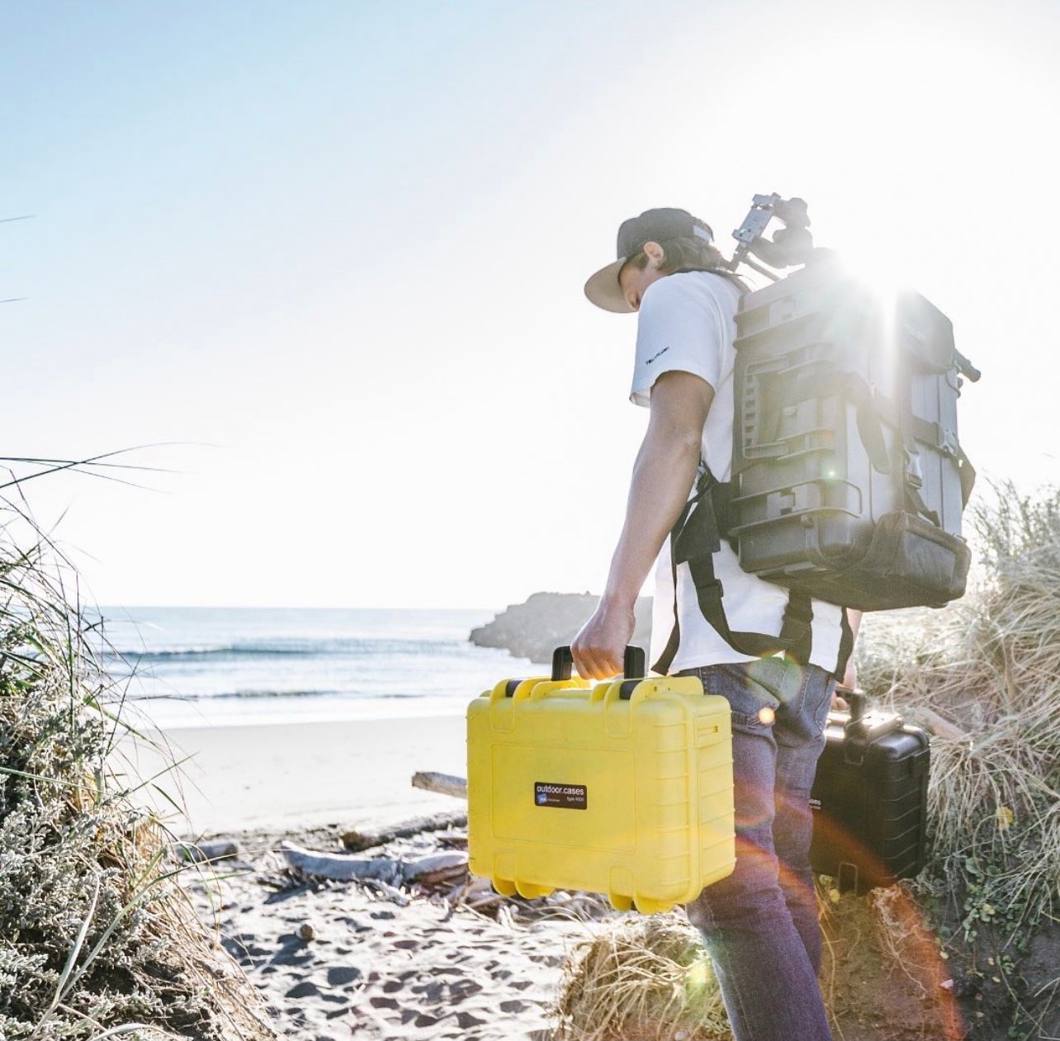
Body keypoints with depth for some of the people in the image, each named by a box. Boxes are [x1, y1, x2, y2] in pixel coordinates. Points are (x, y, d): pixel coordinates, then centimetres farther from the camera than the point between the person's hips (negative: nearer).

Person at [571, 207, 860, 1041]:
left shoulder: (681, 295, 6)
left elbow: (675, 440, -12)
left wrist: (617, 603, -17)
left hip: (726, 630, -9)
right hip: (811, 634, 9)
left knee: (732, 885, -11)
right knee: (780, 875, 11)